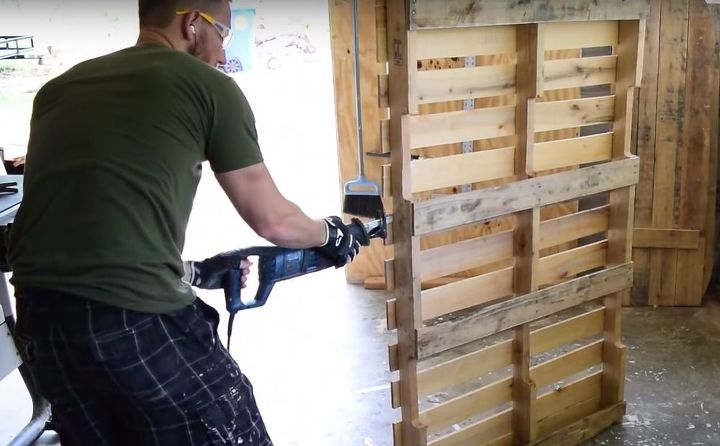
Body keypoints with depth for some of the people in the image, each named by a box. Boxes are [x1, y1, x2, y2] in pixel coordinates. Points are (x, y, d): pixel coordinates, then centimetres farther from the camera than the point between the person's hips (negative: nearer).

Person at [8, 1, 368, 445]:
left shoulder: (59, 87, 17)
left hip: (40, 319, 7)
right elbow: (273, 221, 4)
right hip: (140, 321, -6)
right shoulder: (209, 87, 1)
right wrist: (333, 234, 26)